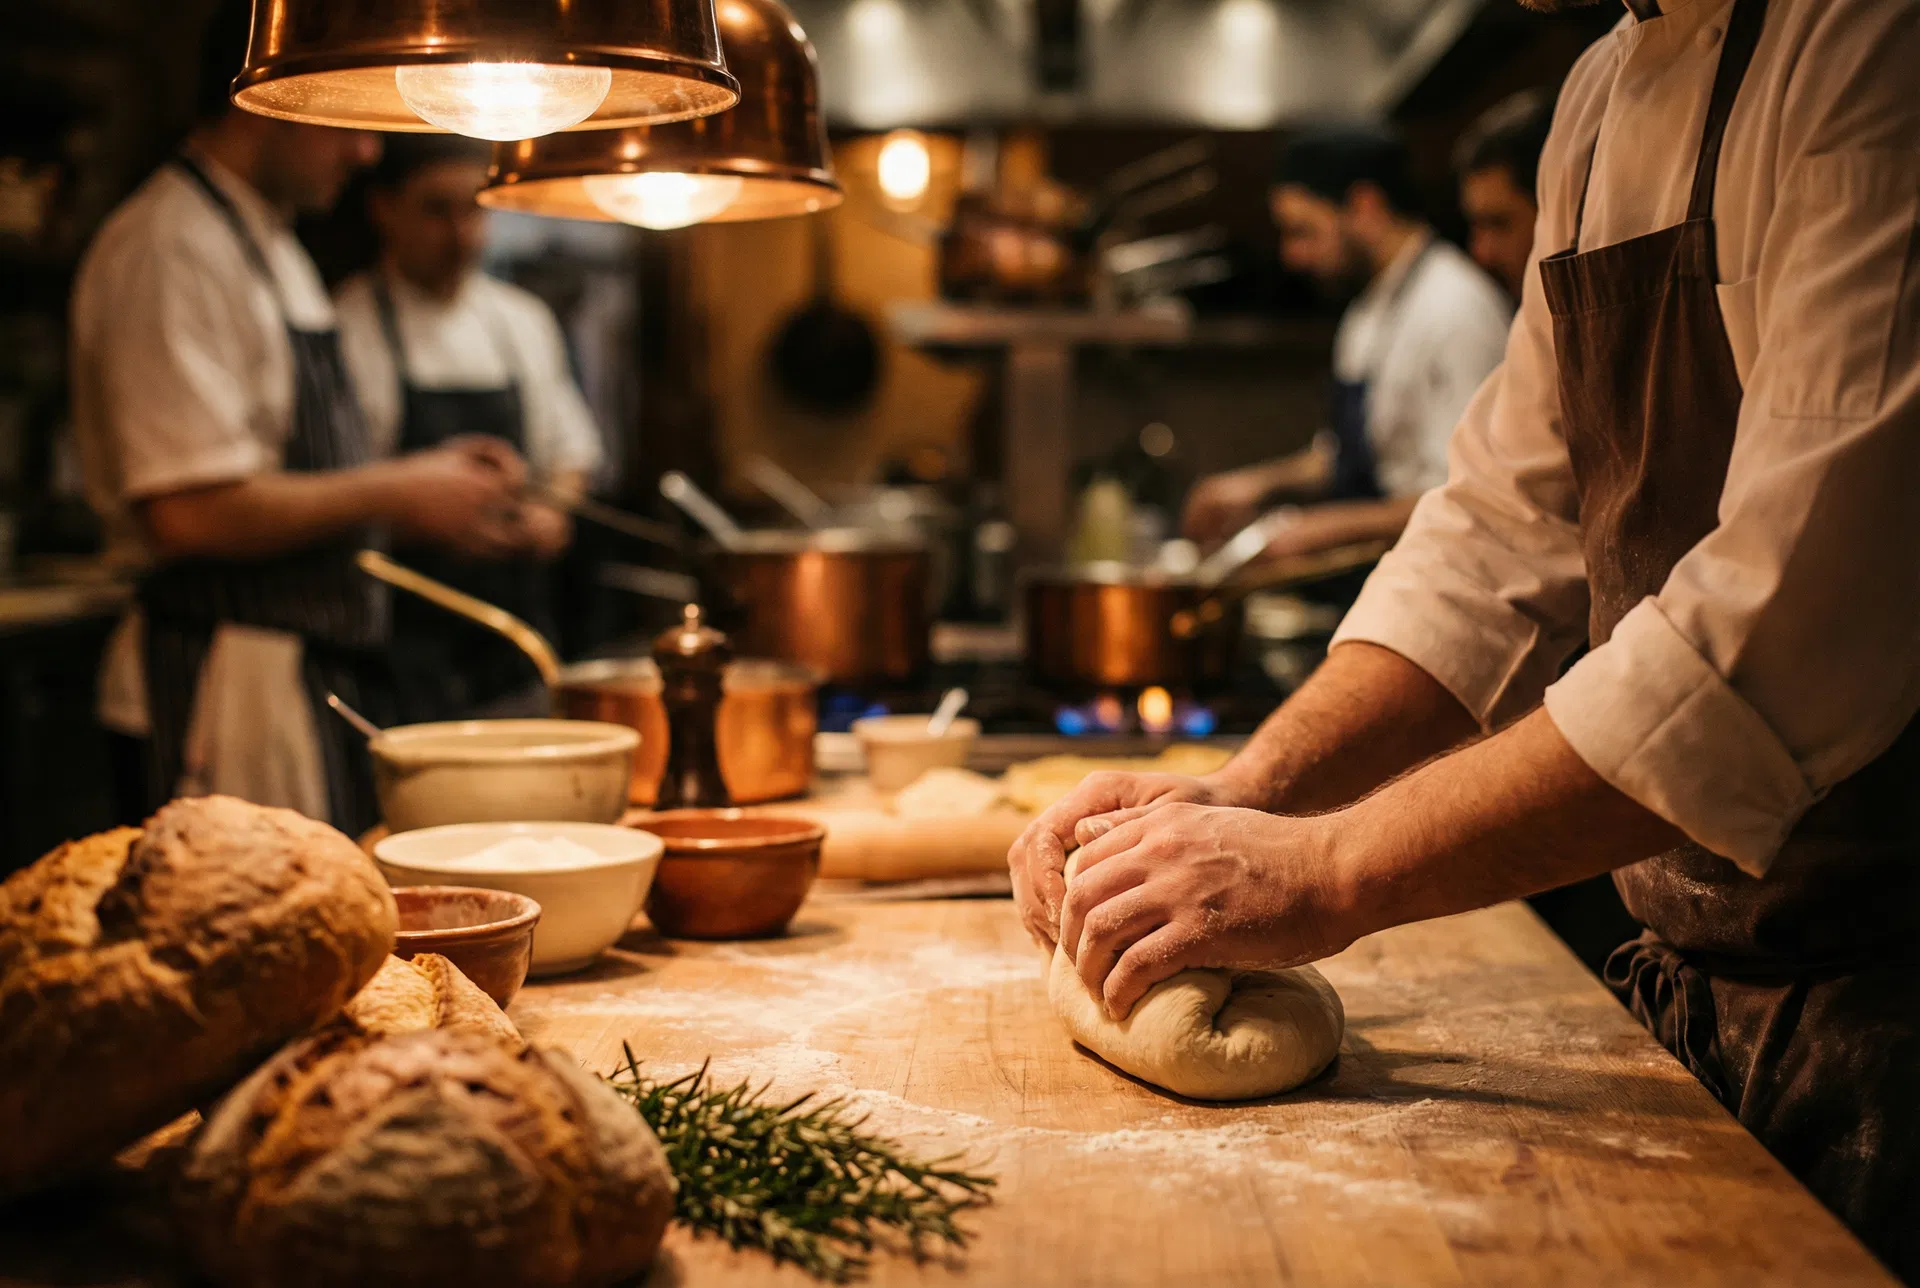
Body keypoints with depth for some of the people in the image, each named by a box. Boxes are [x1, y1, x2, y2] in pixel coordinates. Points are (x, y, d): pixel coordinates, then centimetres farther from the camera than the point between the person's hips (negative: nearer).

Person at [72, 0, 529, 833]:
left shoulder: (271, 247, 18)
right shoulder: (171, 251, -15)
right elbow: (192, 510, -24)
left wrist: (420, 478, 9)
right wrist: (392, 495, -15)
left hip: (321, 677, 10)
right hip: (232, 691, -10)